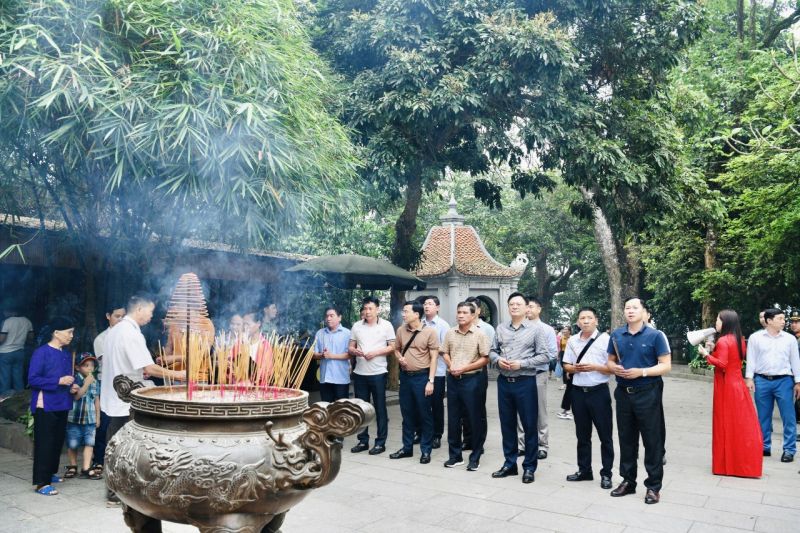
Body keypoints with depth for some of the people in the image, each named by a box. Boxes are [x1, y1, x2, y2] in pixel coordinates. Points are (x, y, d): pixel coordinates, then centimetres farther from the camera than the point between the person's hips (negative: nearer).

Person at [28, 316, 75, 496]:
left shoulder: (67, 355, 9)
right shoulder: (41, 353, -13)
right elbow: (33, 379, -18)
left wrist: (72, 384, 0)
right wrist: (59, 381, -22)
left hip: (62, 405, 8)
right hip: (45, 406, -7)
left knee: (58, 441, 15)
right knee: (44, 443, -4)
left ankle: (50, 473, 30)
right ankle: (41, 483, 2)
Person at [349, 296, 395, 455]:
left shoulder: (386, 325, -1)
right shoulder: (356, 326, 8)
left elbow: (392, 347, -2)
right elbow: (350, 347, 11)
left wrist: (375, 352, -15)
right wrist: (355, 351, -12)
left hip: (378, 373, -3)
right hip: (359, 373, 4)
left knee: (380, 408, 3)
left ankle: (380, 443, 11)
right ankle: (363, 441, 20)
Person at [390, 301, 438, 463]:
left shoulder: (430, 331, -9)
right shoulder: (401, 330, 4)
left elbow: (434, 357, -8)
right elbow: (396, 349, 18)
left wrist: (430, 381, -13)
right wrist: (399, 358, -6)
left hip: (422, 377, -4)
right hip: (405, 376, 5)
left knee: (425, 415, 4)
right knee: (407, 414, 14)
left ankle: (426, 450, 16)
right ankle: (407, 448, 27)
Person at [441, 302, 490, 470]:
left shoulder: (480, 334, -7)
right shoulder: (450, 333, 6)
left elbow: (485, 359, -9)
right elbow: (444, 352, 14)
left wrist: (465, 368, -15)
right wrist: (451, 365, -6)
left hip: (471, 379, -4)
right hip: (453, 379, 4)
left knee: (475, 419, 2)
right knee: (453, 418, 10)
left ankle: (475, 458, 15)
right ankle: (455, 455, 23)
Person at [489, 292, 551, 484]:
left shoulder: (537, 328, -4)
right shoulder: (501, 328, 9)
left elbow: (545, 356, -9)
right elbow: (492, 351, 12)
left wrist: (522, 364, -17)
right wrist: (497, 360, -10)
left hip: (525, 382, -4)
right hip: (504, 382, 4)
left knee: (529, 425, 4)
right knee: (507, 423, 12)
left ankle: (529, 466, 16)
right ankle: (510, 464, 25)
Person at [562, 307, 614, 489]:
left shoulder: (605, 339, -8)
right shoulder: (572, 341, 6)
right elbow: (566, 365, 12)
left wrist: (594, 367, -22)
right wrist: (574, 368, -9)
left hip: (599, 392, -4)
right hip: (578, 392, 4)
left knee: (605, 435, 5)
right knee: (582, 434, 14)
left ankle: (606, 474, 16)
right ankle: (584, 470, 27)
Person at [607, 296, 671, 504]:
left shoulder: (655, 335, -7)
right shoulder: (616, 335, 6)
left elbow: (666, 366, -9)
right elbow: (610, 361, 14)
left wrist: (641, 372, -21)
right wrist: (615, 368, -9)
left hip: (647, 393, -4)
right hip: (623, 393, 4)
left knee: (652, 440, 2)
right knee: (626, 439, 12)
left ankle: (653, 486, 14)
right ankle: (628, 481, 25)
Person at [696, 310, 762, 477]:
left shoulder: (723, 341, -15)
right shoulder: (739, 340, 10)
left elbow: (722, 364, -21)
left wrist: (706, 354, -12)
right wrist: (715, 349, 13)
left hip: (726, 386, -8)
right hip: (738, 383, 8)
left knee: (726, 424, 1)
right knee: (742, 424, 11)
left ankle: (726, 464, 9)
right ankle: (746, 463, 18)